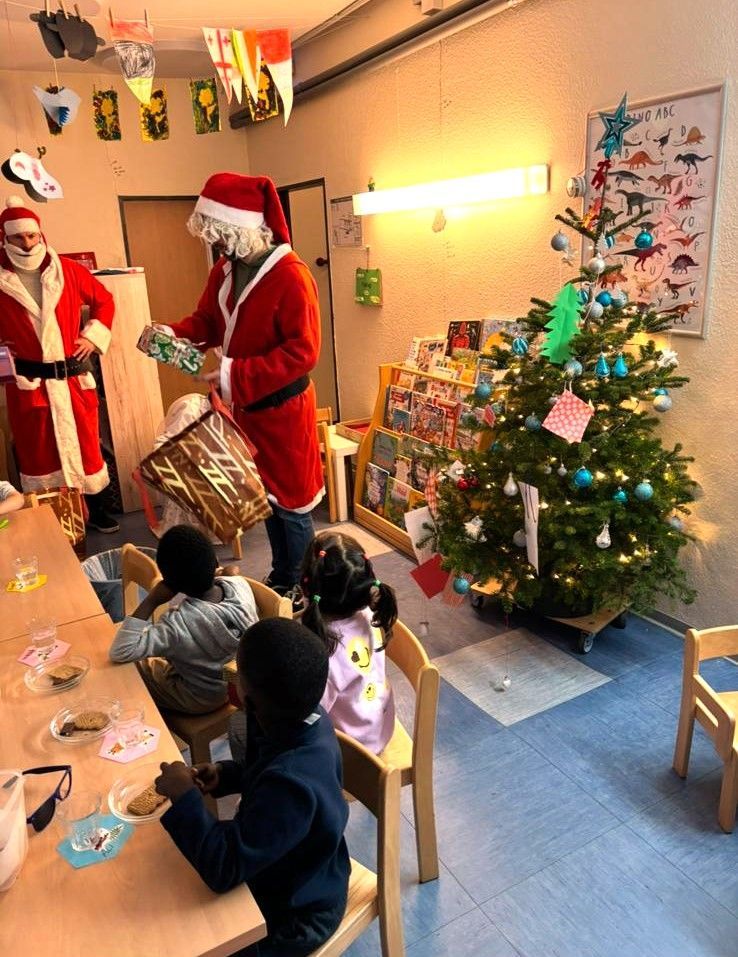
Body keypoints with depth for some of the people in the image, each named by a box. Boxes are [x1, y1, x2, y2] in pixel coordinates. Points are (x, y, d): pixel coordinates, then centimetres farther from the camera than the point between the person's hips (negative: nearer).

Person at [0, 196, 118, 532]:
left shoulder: (69, 271, 1)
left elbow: (104, 301, 13)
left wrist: (93, 336, 4)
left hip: (74, 378, 1)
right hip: (27, 384, -1)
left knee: (86, 446, 10)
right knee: (37, 453, 8)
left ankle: (97, 510, 25)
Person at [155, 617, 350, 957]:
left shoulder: (292, 784, -42)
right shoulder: (309, 718, -17)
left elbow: (223, 870, -34)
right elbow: (266, 772, 5)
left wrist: (185, 796, -26)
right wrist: (225, 774, -11)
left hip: (292, 917, -7)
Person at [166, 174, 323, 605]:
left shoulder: (291, 275, -21)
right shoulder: (224, 270, 5)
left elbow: (303, 351, -26)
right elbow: (207, 321, 13)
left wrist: (237, 375, -30)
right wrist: (171, 335, -9)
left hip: (282, 407, -8)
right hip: (246, 405, 8)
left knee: (291, 502, 5)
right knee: (267, 495, 20)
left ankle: (301, 591, 23)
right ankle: (280, 577, 37)